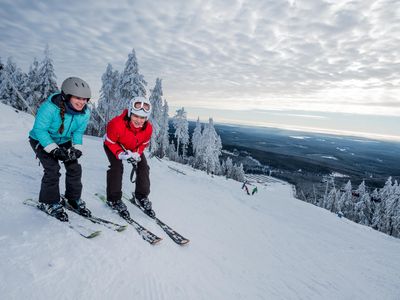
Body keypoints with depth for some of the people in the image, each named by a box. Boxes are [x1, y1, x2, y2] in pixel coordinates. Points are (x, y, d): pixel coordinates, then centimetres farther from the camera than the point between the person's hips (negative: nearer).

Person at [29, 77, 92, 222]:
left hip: (64, 142, 5)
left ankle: (74, 198, 18)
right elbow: (39, 130, -30)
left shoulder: (85, 113, -17)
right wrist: (54, 149, -35)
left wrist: (77, 148, -21)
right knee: (53, 170, -16)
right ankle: (49, 202, 6)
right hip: (42, 141, -5)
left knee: (74, 168, -3)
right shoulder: (49, 108, -35)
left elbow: (78, 132, -6)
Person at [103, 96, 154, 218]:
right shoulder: (117, 124, -40)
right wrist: (120, 154, -38)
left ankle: (141, 197, 10)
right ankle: (113, 199, -7)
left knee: (143, 166, -5)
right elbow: (110, 142, -24)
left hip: (134, 147, 4)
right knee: (117, 166, -23)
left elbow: (144, 143, -8)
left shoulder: (148, 128, -27)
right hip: (113, 145, -4)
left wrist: (137, 154, -24)